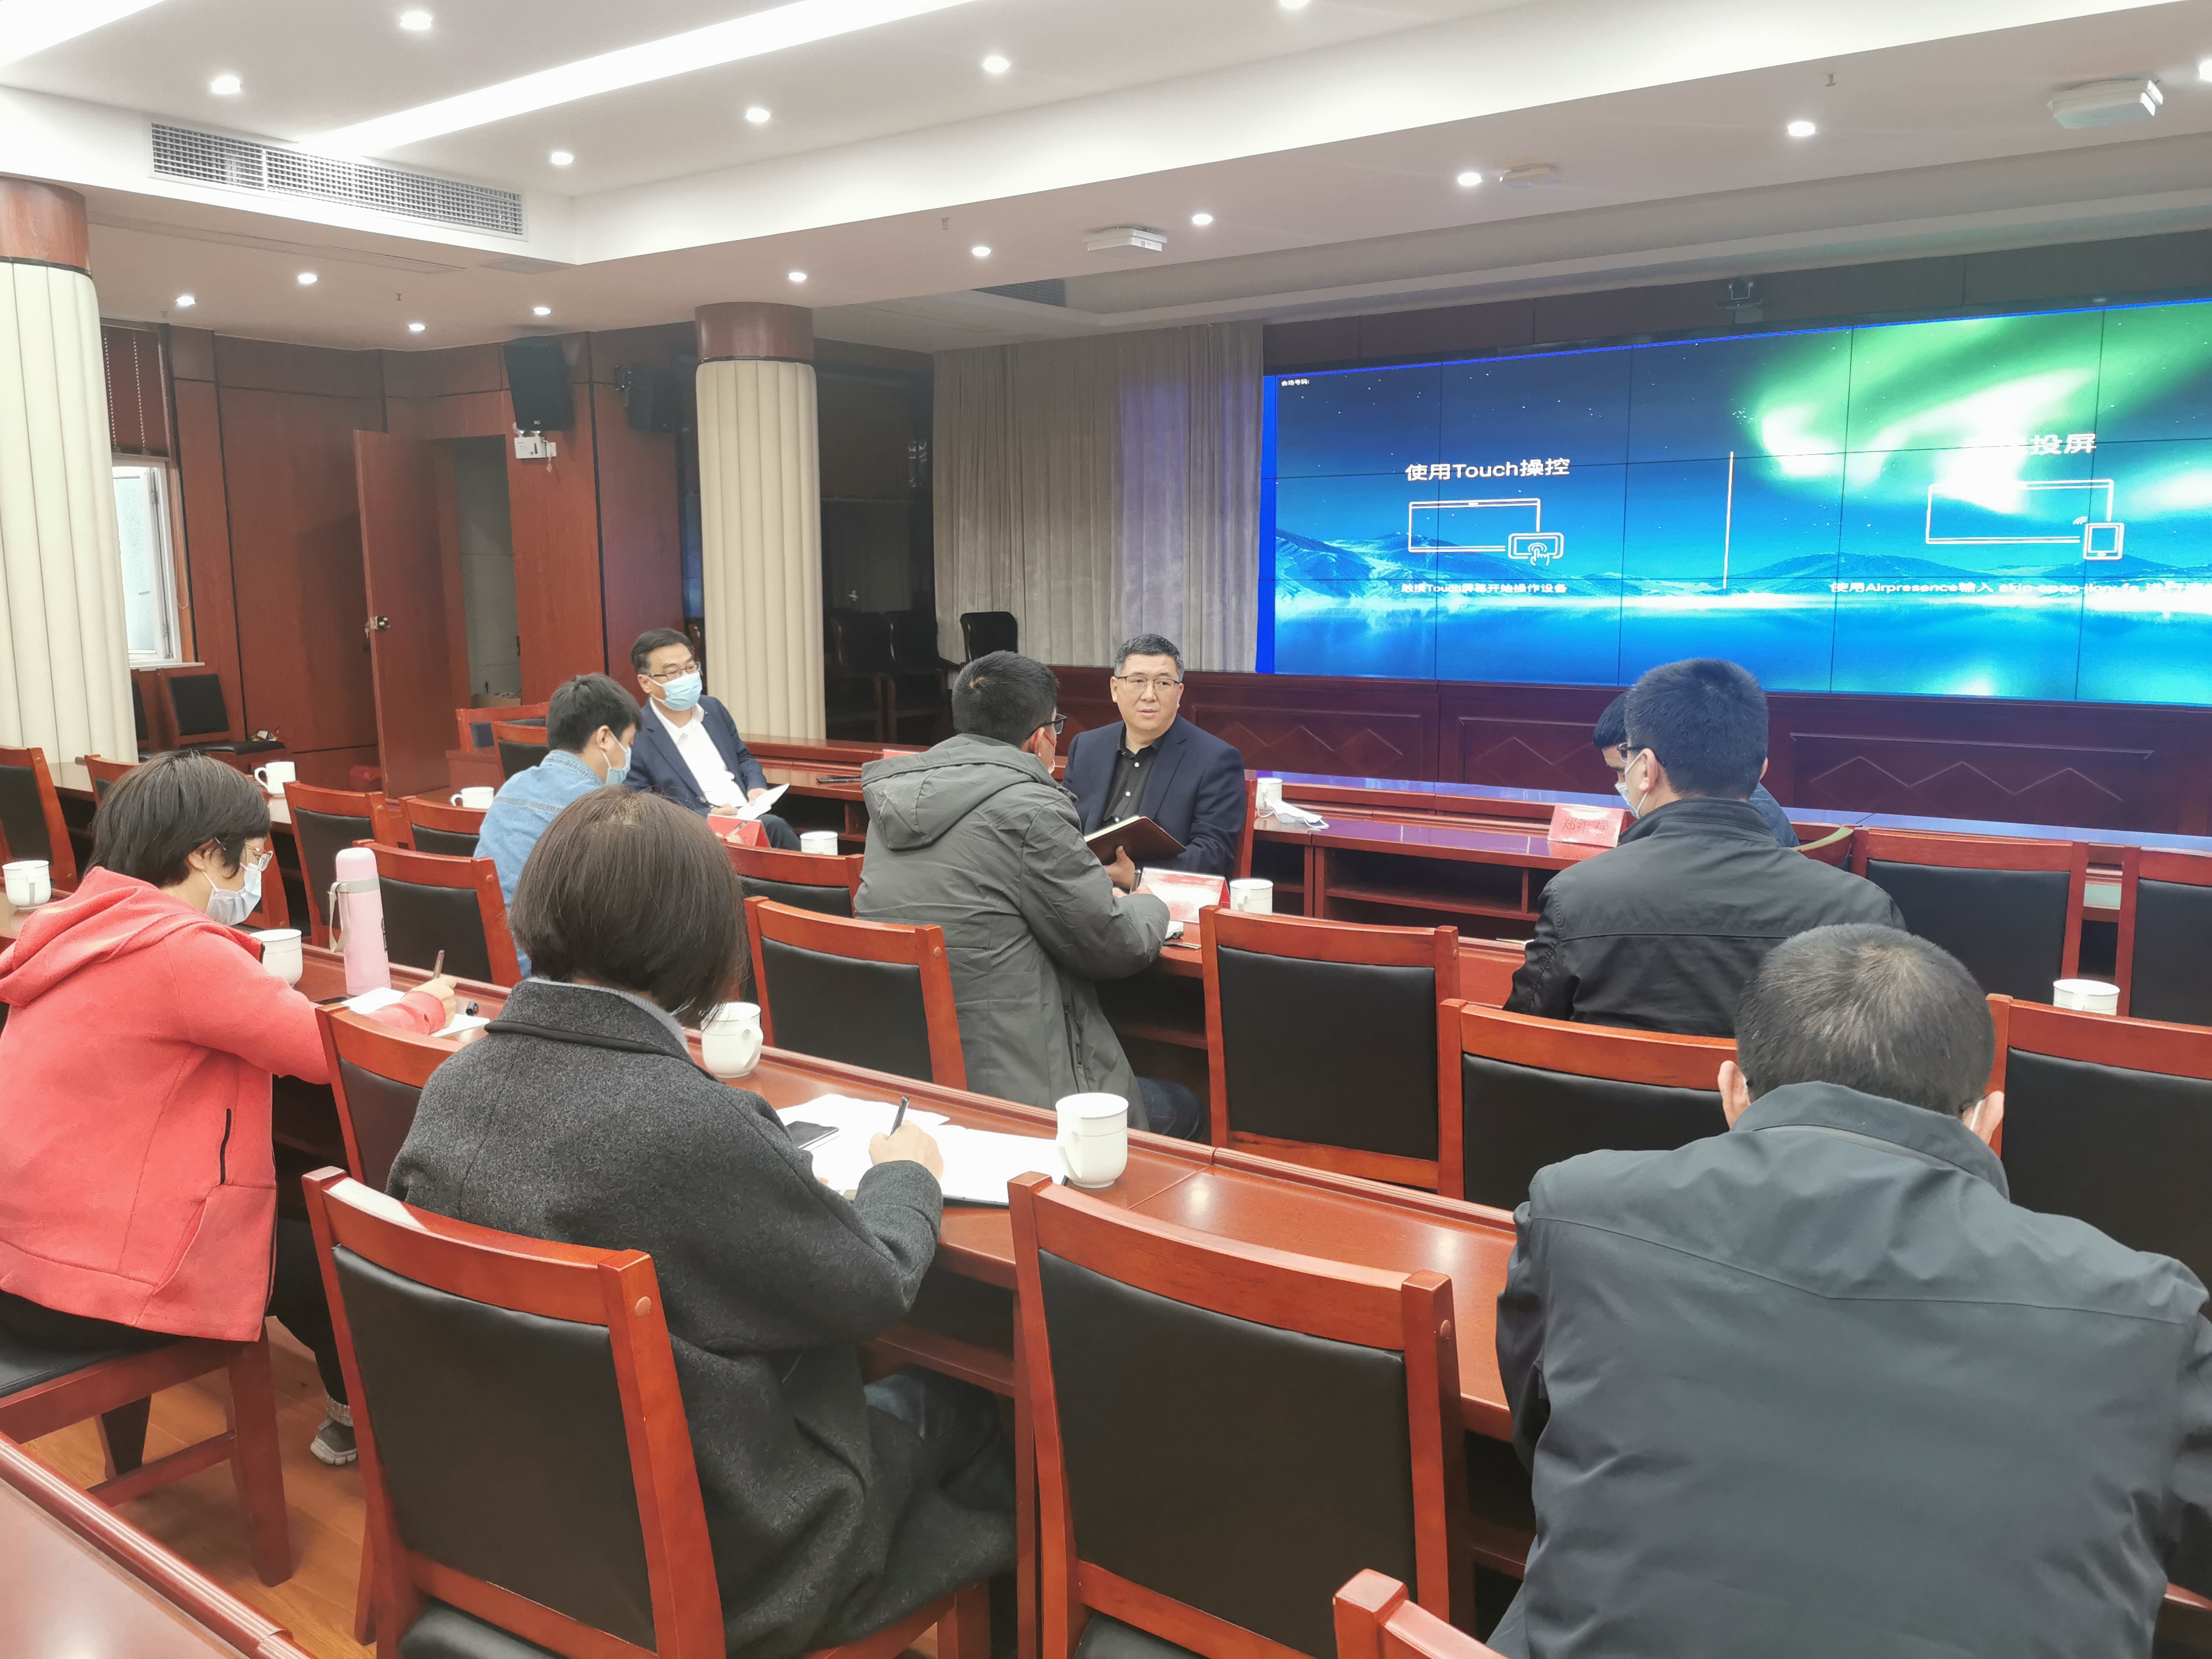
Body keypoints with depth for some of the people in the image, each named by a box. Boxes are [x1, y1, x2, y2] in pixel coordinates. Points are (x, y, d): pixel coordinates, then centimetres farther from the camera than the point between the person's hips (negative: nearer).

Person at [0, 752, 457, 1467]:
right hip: (90, 1288, -9)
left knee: (293, 1209, 24)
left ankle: (348, 1406, 40)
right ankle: (359, 1413, 38)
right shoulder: (180, 949, -23)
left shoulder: (83, 927, 6)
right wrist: (427, 1004, 0)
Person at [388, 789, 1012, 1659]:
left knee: (873, 1391, 26)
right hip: (717, 1568, -6)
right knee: (955, 1404, 19)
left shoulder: (452, 1085, -10)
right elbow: (875, 1285, -18)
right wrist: (906, 1174, 2)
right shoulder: (689, 1121, -32)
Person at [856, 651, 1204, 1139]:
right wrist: (1150, 905, 13)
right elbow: (1119, 947, -10)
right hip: (1010, 1091, -8)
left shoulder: (890, 801, 6)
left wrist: (1095, 878, 21)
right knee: (1185, 1108, 17)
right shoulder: (1027, 810, -18)